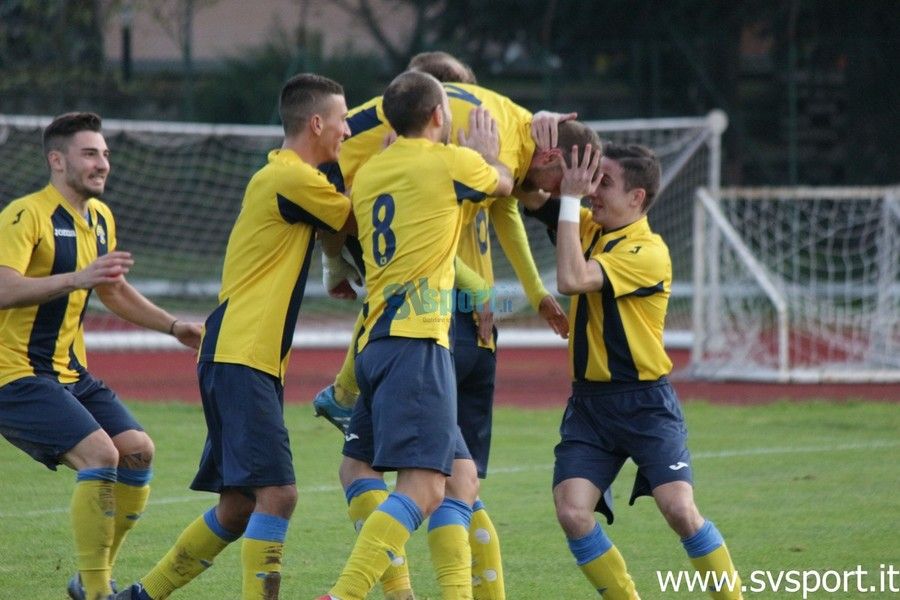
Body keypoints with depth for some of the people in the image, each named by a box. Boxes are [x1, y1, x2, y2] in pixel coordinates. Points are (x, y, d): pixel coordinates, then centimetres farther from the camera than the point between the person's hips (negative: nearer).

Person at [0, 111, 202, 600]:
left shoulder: (101, 218, 12)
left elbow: (113, 291, 29)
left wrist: (173, 327, 23)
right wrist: (78, 278, -40)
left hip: (71, 374, 9)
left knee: (137, 450, -4)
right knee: (100, 452, -24)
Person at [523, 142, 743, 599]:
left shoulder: (647, 252, -15)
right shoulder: (589, 228, 7)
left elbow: (572, 280, -26)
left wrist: (571, 199, -21)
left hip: (644, 403, -6)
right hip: (589, 402, 6)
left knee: (679, 509, -20)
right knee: (572, 512, -14)